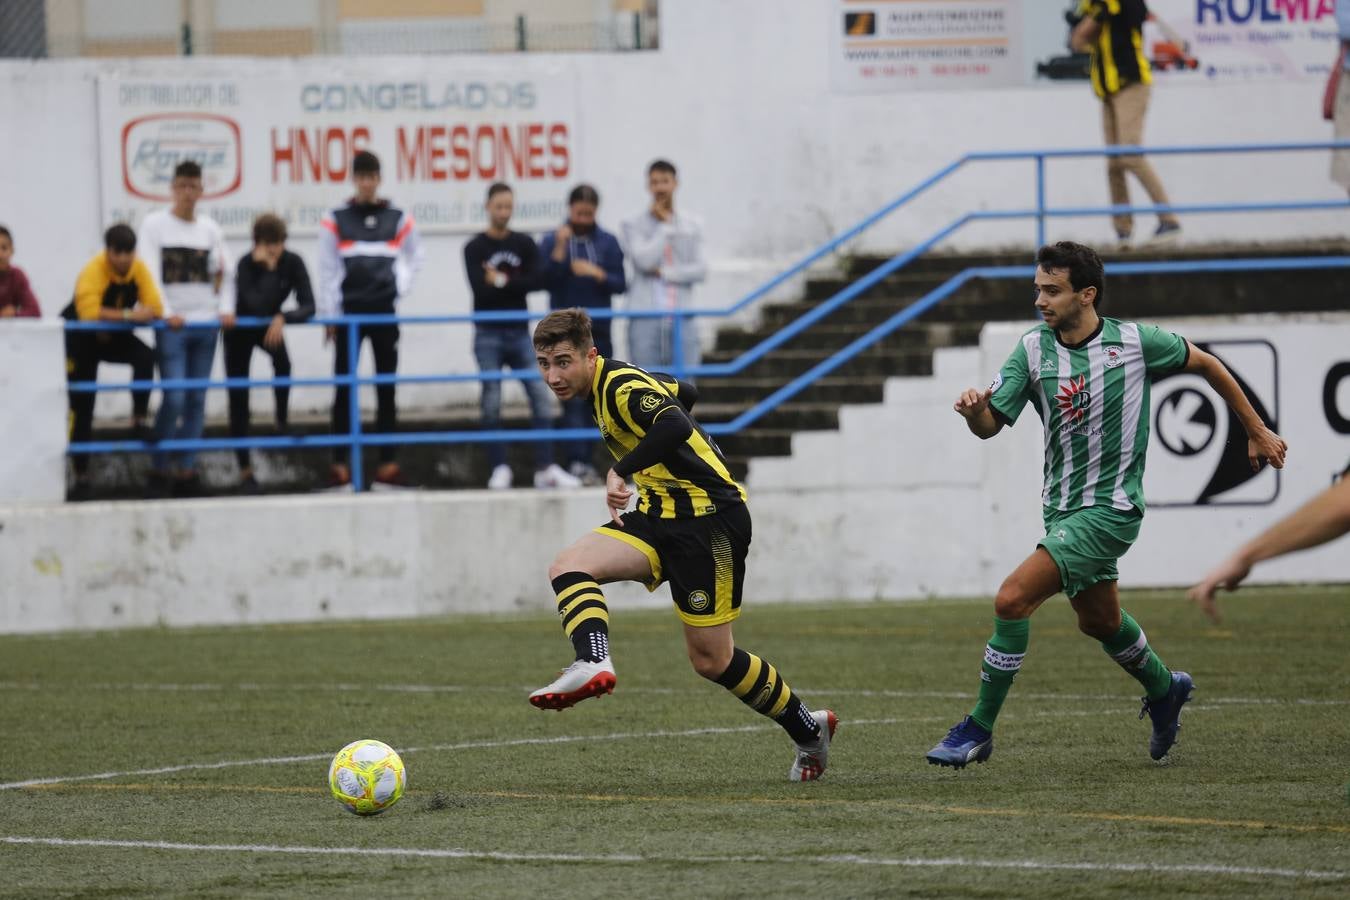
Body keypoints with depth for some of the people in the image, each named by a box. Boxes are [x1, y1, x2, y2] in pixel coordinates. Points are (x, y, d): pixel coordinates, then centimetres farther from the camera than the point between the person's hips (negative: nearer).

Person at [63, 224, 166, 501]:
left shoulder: (139, 269, -14)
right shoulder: (93, 271, -29)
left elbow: (155, 309, -21)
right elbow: (89, 313, -42)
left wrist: (112, 320, -31)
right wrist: (128, 315, -42)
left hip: (113, 336, 4)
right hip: (81, 339, -4)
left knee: (146, 357, -28)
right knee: (82, 408, -2)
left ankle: (139, 423, -16)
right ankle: (81, 476, 7)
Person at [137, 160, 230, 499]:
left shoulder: (210, 228, 12)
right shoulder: (155, 225, 2)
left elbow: (222, 274, 12)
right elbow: (151, 275, -5)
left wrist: (226, 308, -3)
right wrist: (167, 312, -15)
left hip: (206, 322, 4)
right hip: (172, 325, -4)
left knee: (197, 399, 4)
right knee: (174, 397, -12)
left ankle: (186, 468, 10)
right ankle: (160, 467, 0)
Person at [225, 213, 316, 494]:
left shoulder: (293, 263, -20)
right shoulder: (247, 264, -29)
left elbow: (308, 307, -27)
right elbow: (257, 306, -42)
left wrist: (282, 318, -44)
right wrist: (268, 269, -41)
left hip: (269, 326, 2)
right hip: (241, 330, -2)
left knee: (282, 360, -33)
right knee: (238, 400, -4)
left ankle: (282, 422, -13)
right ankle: (245, 470, 5)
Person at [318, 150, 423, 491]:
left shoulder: (398, 220, 5)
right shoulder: (336, 220, 0)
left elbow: (414, 255, 19)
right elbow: (327, 270, 0)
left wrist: (402, 287, 4)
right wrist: (328, 316, -4)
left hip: (384, 312, 2)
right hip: (349, 312, -2)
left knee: (386, 388, 3)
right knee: (344, 387, -2)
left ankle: (388, 466, 5)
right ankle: (340, 466, -1)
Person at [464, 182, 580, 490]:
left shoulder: (525, 244, 9)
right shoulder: (475, 249, 0)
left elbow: (535, 281, -4)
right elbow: (479, 288, -13)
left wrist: (502, 281, -10)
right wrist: (515, 284, -11)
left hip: (520, 333, 3)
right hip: (488, 334, -2)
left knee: (541, 395, -5)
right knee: (491, 403, -4)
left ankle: (546, 468, -4)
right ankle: (499, 469, 1)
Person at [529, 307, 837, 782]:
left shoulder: (622, 388, -17)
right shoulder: (613, 381, 11)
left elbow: (675, 426, -37)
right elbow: (683, 393, 27)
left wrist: (621, 471, -35)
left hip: (711, 519, -9)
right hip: (662, 515, 9)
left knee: (712, 660, -6)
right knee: (569, 566, -16)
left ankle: (808, 730, 9)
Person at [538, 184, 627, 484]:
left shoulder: (607, 243, 7)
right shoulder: (552, 241, 2)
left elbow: (620, 284, 4)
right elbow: (546, 280, -6)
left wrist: (597, 273, -14)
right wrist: (559, 250, -16)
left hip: (598, 332, 3)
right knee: (573, 397, -11)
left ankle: (584, 460, 12)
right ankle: (577, 462, -15)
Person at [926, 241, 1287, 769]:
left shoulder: (1135, 342, -12)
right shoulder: (1033, 350, -3)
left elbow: (1205, 364, 5)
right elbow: (990, 424, -6)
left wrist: (1257, 432, 12)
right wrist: (972, 410, -31)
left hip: (1110, 508, -6)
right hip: (1062, 506, 6)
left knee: (1012, 599, -20)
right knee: (1099, 621, 24)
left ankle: (979, 729, -9)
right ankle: (1164, 691, 53)